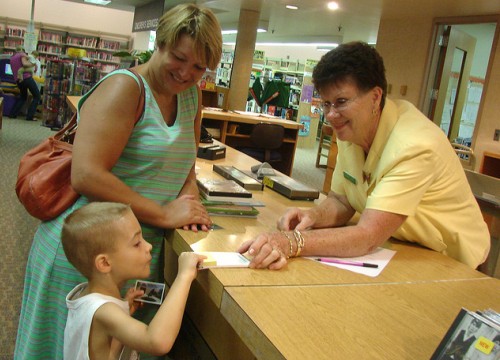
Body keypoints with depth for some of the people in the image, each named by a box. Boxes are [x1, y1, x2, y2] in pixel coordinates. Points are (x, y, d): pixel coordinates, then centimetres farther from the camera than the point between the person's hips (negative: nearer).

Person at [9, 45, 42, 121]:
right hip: (27, 77, -7)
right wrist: (33, 64, -4)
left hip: (18, 80, 7)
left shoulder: (12, 58, 21)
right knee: (37, 96, 1)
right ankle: (30, 116, -7)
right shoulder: (22, 54, 0)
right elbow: (24, 64, -18)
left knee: (23, 97, 26)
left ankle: (13, 114, 18)